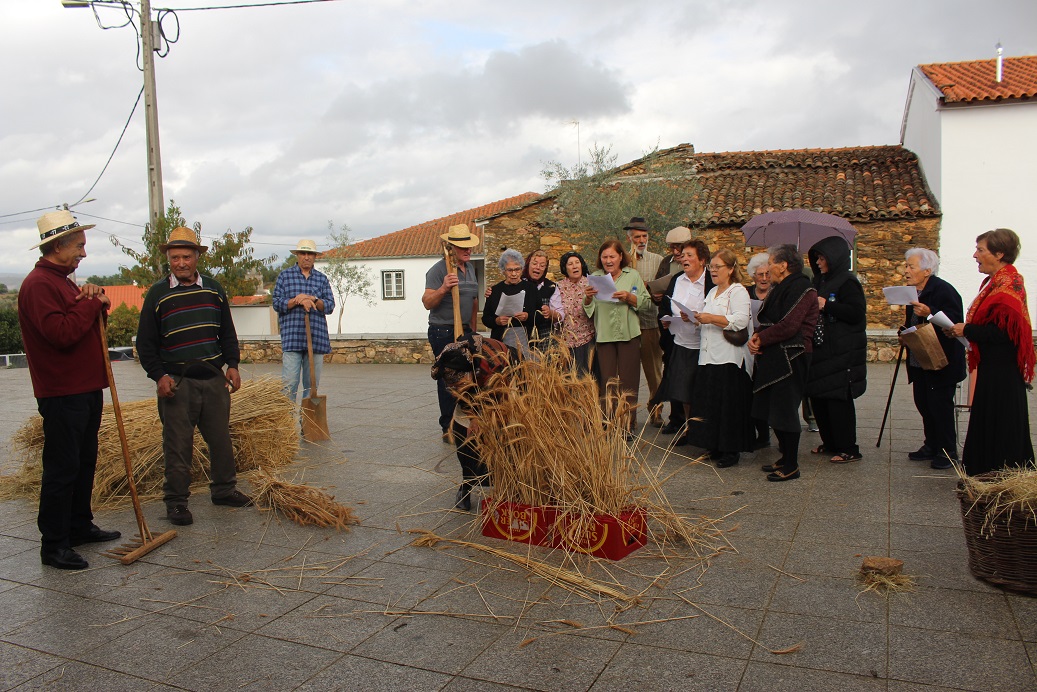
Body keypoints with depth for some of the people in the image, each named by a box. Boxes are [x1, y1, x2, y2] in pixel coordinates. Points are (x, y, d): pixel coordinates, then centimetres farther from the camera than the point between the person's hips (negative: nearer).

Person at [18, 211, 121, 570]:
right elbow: (61, 333, -25)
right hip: (62, 395, -10)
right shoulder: (38, 284, -14)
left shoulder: (64, 282, 18)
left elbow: (92, 323, 21)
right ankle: (53, 544, 3)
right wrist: (90, 303, -13)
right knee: (61, 468, -5)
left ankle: (80, 526, 28)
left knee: (85, 463, 16)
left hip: (87, 389, 10)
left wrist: (97, 302, 1)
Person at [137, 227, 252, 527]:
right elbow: (145, 343, 0)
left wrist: (232, 364, 7)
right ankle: (176, 501, 10)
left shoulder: (213, 289, 9)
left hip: (214, 378, 3)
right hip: (176, 381, -3)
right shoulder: (157, 293, 0)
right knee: (177, 445, 0)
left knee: (221, 438, 10)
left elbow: (227, 332, 16)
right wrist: (159, 375, -10)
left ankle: (223, 489, 25)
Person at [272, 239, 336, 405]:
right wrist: (297, 300, -14)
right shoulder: (285, 276, 9)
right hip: (292, 337, -3)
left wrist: (313, 300, -12)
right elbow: (277, 303, 1)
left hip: (317, 337, 3)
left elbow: (330, 306, 6)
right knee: (289, 382, -9)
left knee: (312, 383, 6)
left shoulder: (322, 279, 15)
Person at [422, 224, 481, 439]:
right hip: (443, 332, -8)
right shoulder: (438, 270, -12)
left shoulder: (471, 268, 12)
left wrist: (473, 328, 18)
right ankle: (448, 429, 2)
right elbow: (427, 302, -19)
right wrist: (443, 288, -36)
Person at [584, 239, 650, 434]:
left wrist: (629, 297, -17)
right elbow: (587, 309, 7)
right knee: (606, 381, 4)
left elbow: (645, 302, -1)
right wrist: (588, 298, -13)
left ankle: (628, 424, 11)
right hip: (604, 335, 2)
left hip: (628, 334, -1)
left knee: (628, 381, 2)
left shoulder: (633, 276, 6)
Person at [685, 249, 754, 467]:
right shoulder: (712, 292, 22)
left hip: (730, 359, -8)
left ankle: (731, 451, 5)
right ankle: (716, 448, 17)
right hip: (709, 357, 8)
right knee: (709, 404, 7)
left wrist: (711, 318, -23)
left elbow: (741, 320, -20)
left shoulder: (738, 292, -5)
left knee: (729, 405, -4)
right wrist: (696, 319, 10)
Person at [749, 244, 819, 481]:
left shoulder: (801, 288, -14)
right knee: (774, 410, 13)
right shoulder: (778, 288, 16)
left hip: (790, 359, -9)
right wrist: (756, 337, -3)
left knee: (784, 412, -4)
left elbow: (788, 326, -22)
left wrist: (761, 339, -11)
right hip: (773, 357, 10)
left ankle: (792, 466, 6)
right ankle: (786, 458, 25)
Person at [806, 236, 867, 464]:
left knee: (838, 400, -4)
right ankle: (830, 443, 24)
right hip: (821, 349, 9)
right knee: (817, 397, 11)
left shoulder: (847, 283, -11)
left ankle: (848, 449, 6)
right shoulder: (822, 281, 15)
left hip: (842, 354, -9)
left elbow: (857, 312, -21)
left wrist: (826, 305, -20)